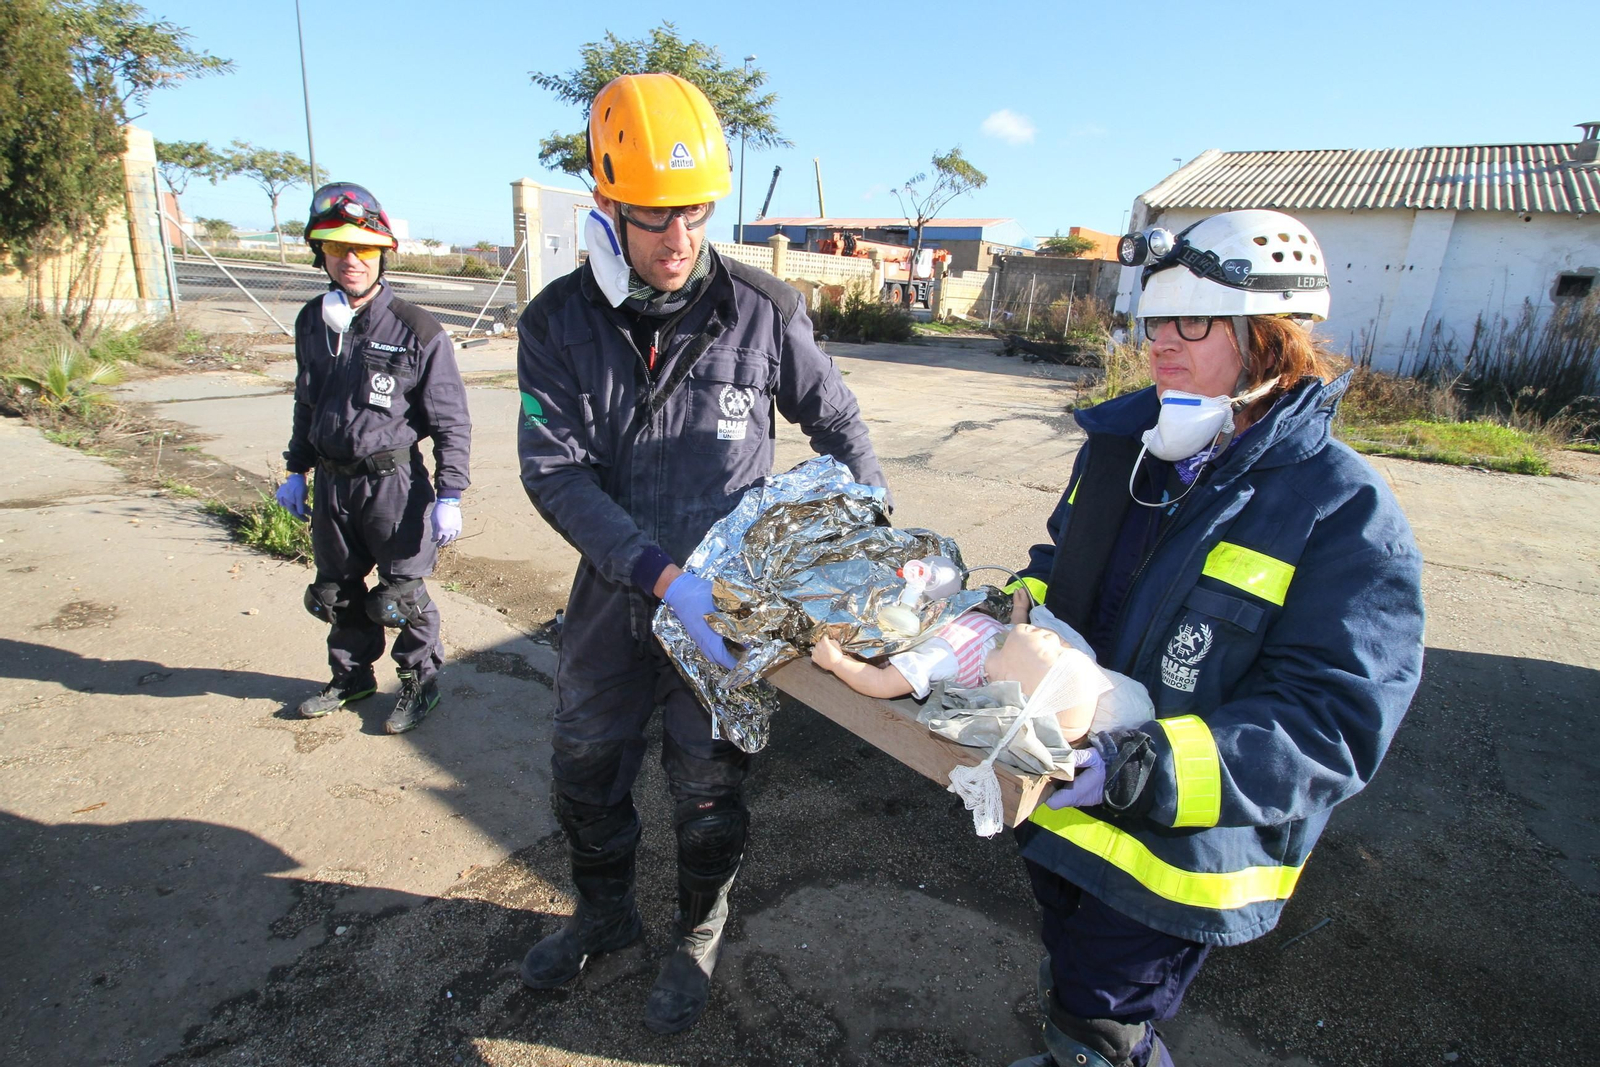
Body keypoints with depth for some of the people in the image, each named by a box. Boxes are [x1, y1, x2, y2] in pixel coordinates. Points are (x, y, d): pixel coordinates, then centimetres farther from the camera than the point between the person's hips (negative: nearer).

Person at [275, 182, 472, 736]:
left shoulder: (416, 329, -13)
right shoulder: (312, 322, 6)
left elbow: (451, 419, -11)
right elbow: (307, 405, 18)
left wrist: (449, 495, -15)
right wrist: (296, 471, 18)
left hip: (394, 482, -6)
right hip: (332, 482, 6)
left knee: (401, 595, 4)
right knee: (335, 591, 18)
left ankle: (420, 680, 27)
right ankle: (352, 675, 40)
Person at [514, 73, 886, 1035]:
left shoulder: (761, 311, -12)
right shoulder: (559, 324, -8)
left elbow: (838, 422, 1)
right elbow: (556, 473, -16)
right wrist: (661, 575, -28)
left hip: (725, 593, -2)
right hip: (616, 590, 3)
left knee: (708, 789, 14)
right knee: (585, 768, 20)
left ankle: (701, 938, 43)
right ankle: (606, 915, 49)